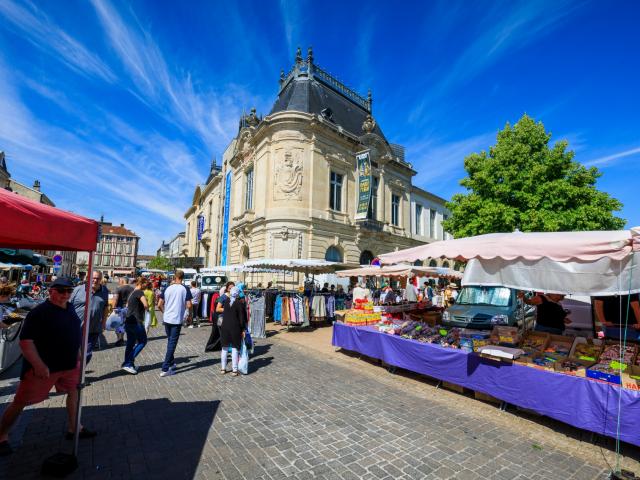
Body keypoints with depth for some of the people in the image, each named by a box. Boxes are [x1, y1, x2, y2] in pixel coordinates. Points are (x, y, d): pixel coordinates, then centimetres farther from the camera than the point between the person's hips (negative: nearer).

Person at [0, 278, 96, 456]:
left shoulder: (70, 308, 3)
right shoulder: (39, 312, -20)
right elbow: (25, 341, -22)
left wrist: (77, 353, 17)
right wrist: (39, 365, -27)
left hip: (69, 363, 7)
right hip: (43, 366, -7)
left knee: (74, 391, 15)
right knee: (21, 402, 6)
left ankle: (74, 428, 30)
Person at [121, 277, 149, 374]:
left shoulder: (132, 293, 16)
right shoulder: (140, 292, -14)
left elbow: (127, 306, 28)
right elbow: (146, 305, -27)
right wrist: (146, 308, -6)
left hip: (129, 321, 9)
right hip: (136, 322, -9)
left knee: (130, 343, 14)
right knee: (142, 342, 2)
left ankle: (127, 364, 19)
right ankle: (128, 363, 0)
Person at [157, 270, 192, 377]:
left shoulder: (168, 288, 3)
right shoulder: (185, 289, -7)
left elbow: (159, 305, 3)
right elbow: (189, 305, -11)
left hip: (167, 319, 4)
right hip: (177, 320, -4)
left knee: (169, 341, 20)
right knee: (172, 343, 2)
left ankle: (171, 363, 32)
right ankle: (165, 369, 1)